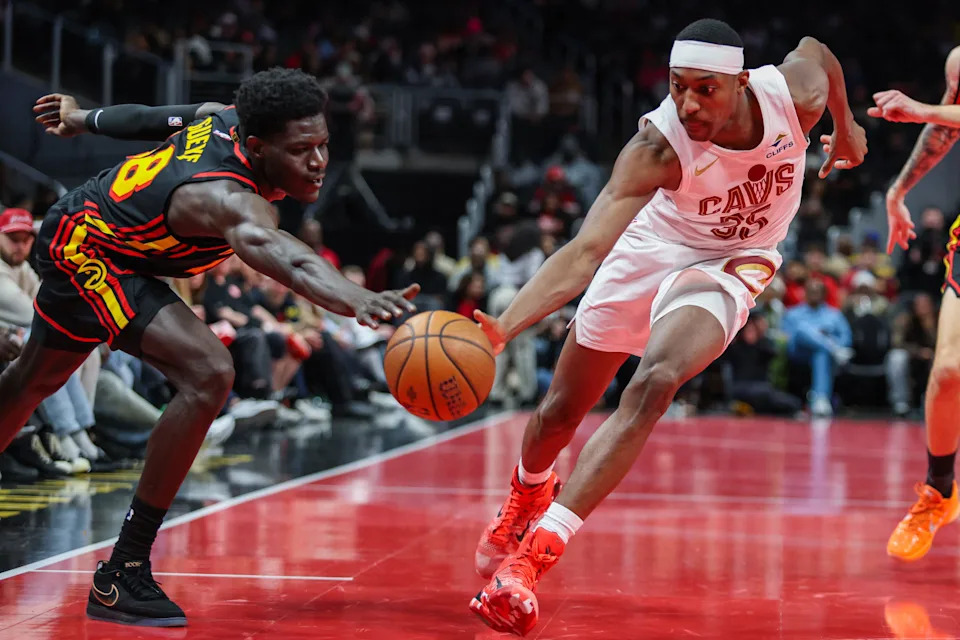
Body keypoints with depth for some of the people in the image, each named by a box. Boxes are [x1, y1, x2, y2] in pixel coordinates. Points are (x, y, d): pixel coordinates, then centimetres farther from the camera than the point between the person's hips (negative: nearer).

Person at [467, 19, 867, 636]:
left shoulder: (795, 89, -25)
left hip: (728, 265, 0)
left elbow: (815, 47, 1)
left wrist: (845, 125, 19)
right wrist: (503, 327, -55)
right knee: (561, 409, 12)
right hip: (652, 249, 0)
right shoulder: (657, 146, -33)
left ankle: (536, 550, -30)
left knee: (653, 386, -28)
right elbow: (585, 250, -41)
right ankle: (527, 494, 50)